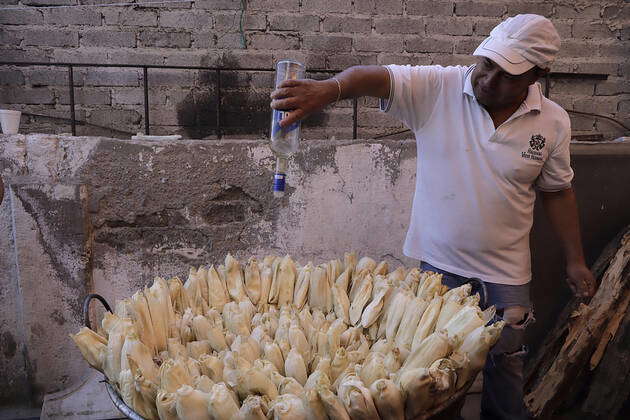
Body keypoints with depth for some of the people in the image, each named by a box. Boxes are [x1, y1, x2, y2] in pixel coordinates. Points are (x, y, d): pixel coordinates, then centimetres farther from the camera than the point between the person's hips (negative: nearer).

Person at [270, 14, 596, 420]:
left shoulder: (554, 123, -5)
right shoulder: (438, 88, -13)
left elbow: (557, 191, 6)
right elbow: (378, 77, -27)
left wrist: (575, 261, 10)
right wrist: (331, 88, -49)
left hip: (507, 268, 1)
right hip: (439, 259, -1)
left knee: (506, 360, 16)